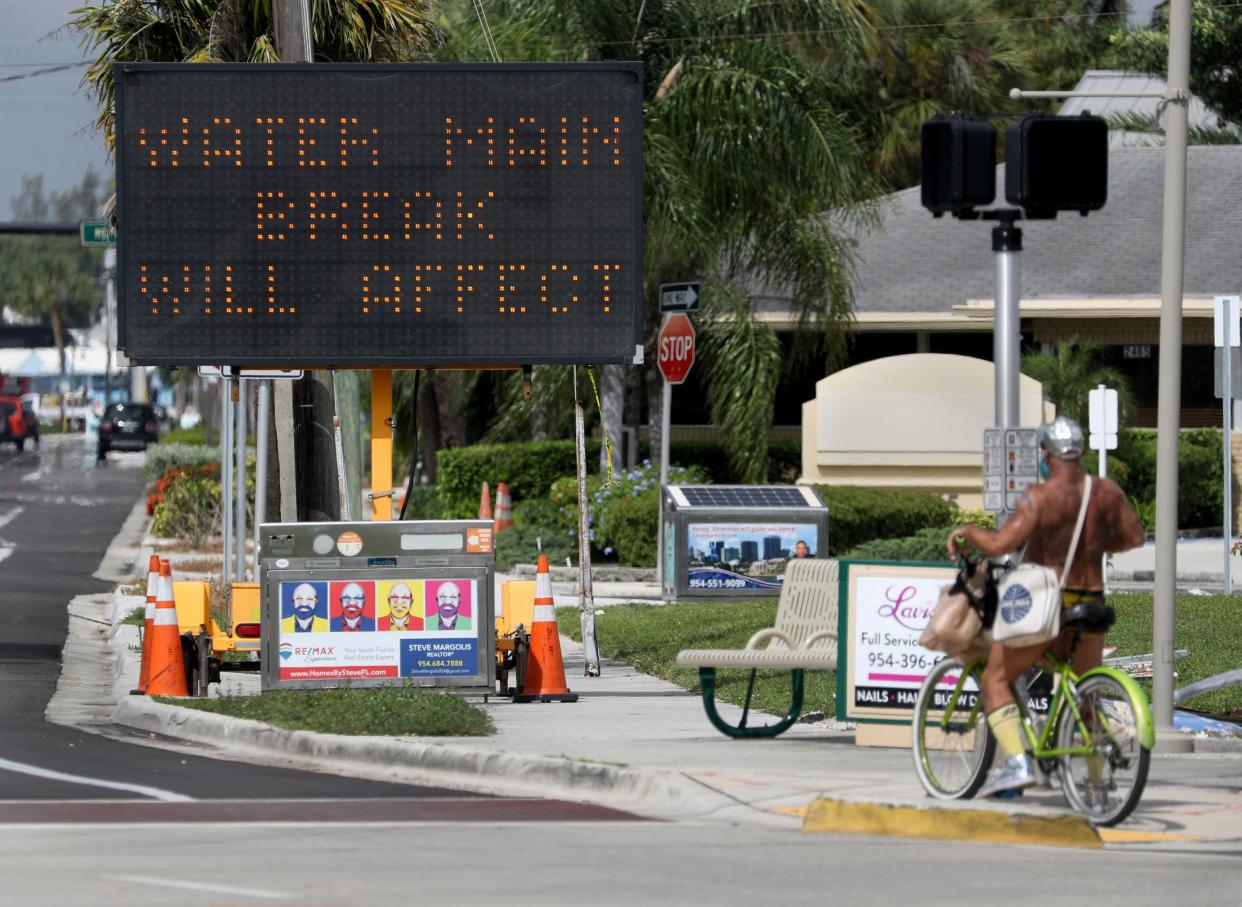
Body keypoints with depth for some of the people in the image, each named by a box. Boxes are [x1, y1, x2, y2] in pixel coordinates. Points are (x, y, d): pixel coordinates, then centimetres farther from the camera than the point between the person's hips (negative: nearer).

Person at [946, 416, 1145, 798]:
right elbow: (1135, 536, 13)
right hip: (1091, 605, 5)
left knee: (995, 679, 6)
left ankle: (1016, 762, -13)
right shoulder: (1107, 492, 1)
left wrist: (966, 531, -4)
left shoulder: (1040, 497, -15)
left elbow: (999, 544, -22)